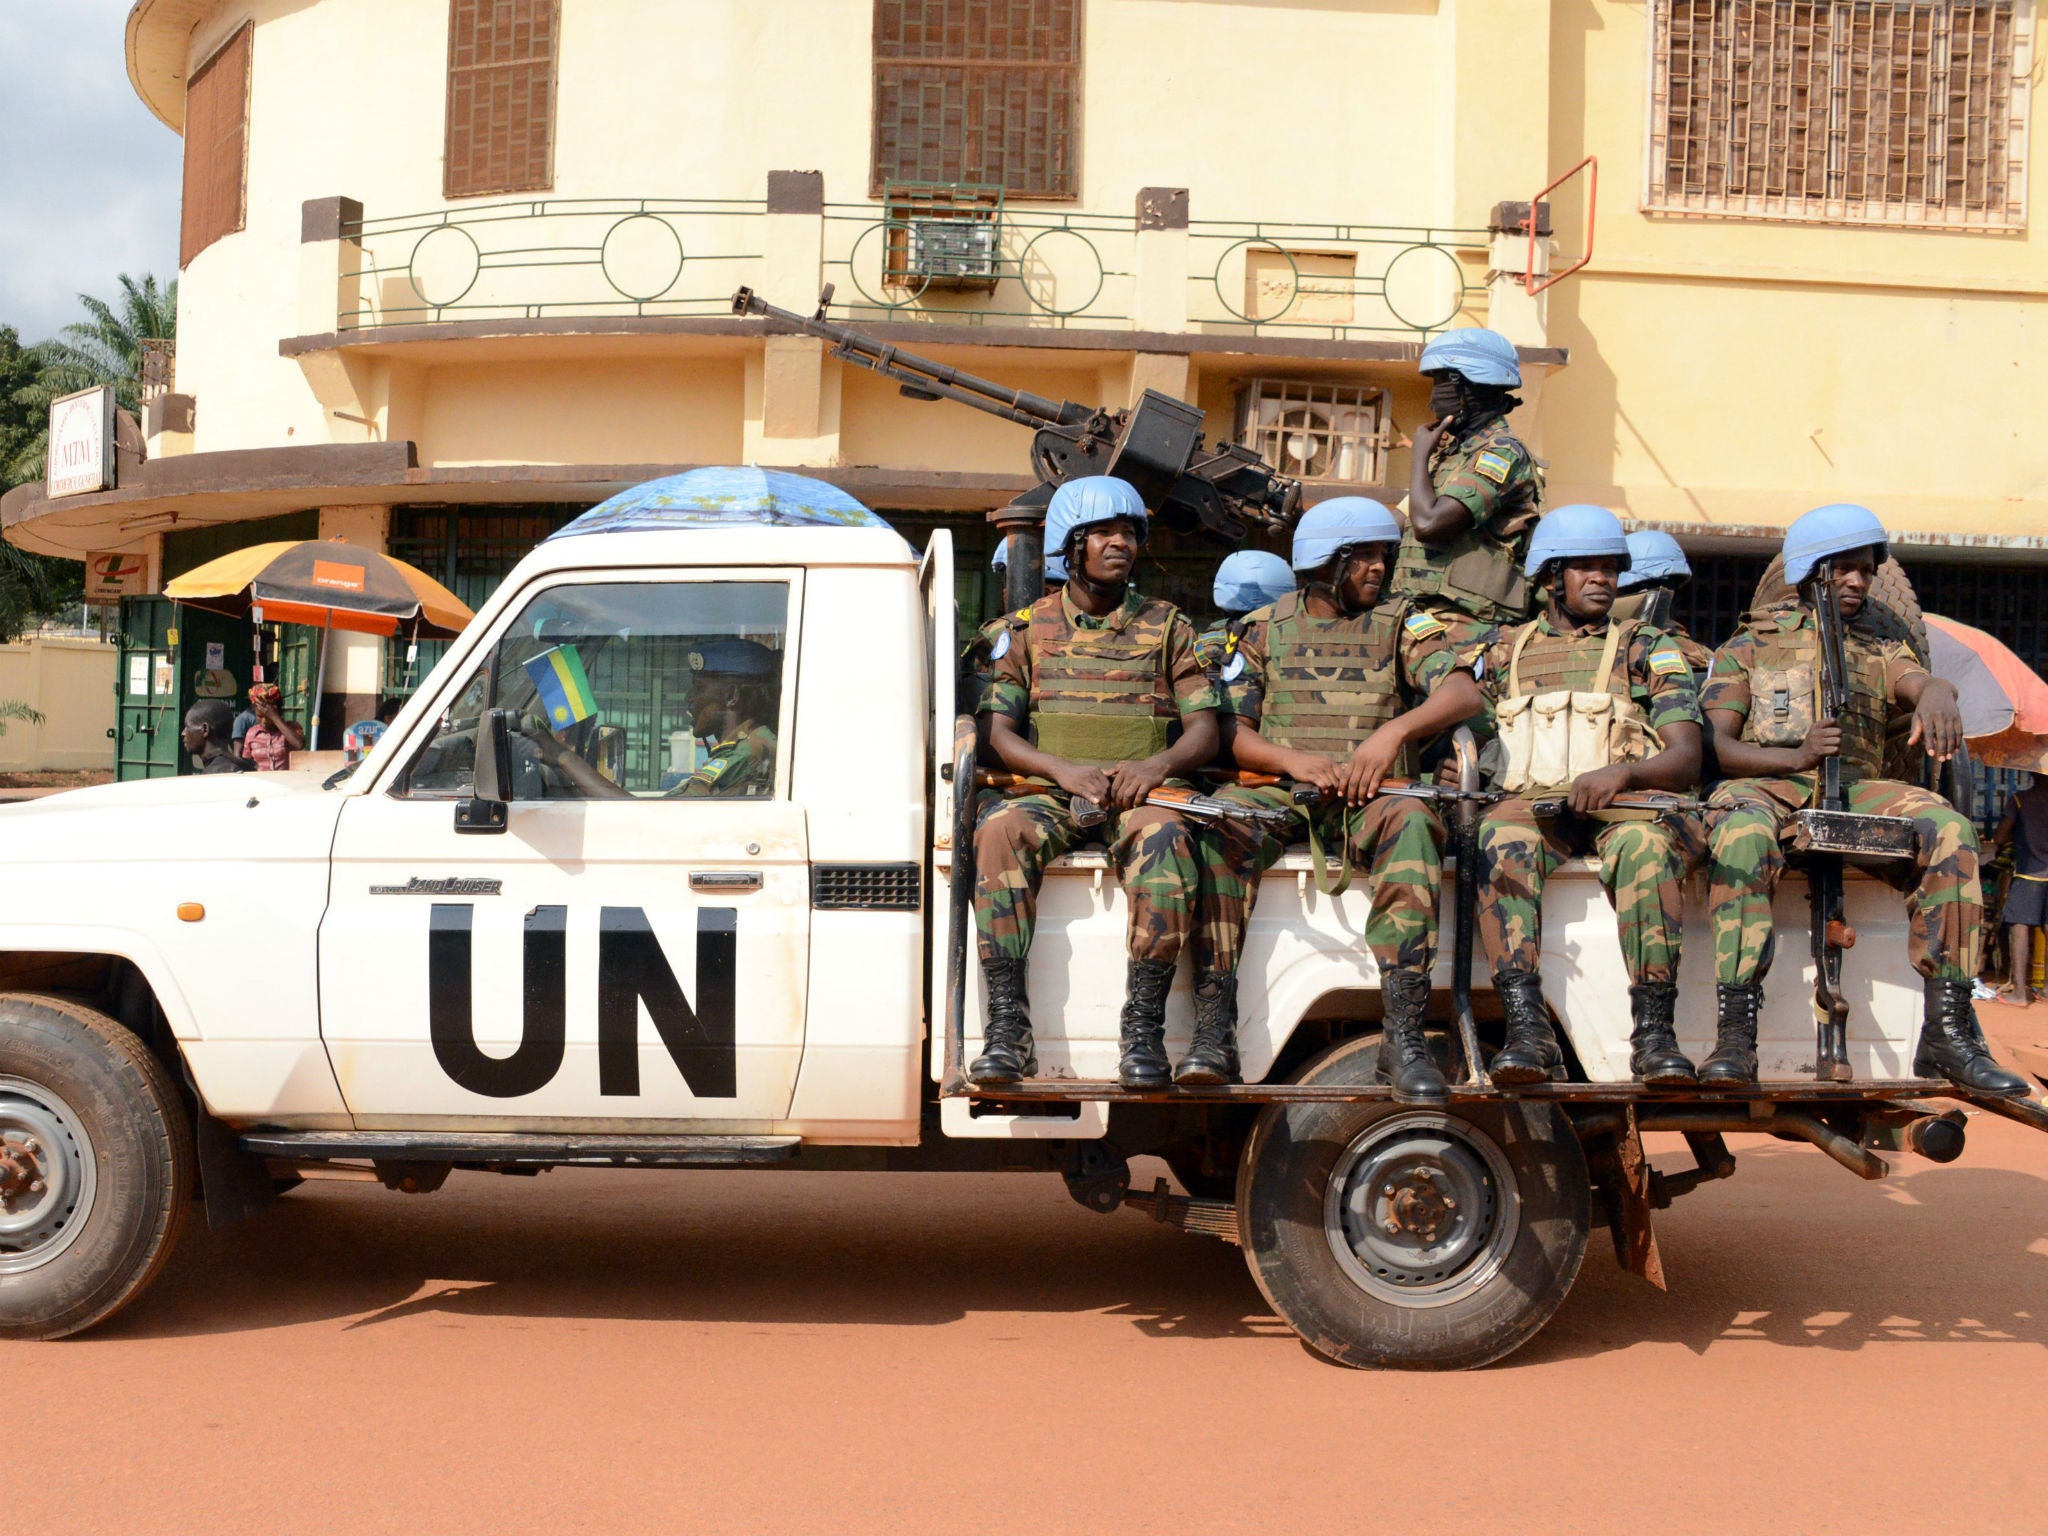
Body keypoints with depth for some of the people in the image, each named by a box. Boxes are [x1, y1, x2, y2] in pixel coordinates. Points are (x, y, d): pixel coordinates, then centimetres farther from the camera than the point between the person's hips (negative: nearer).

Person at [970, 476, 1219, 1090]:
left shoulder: (1168, 627, 15)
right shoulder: (1027, 628, 15)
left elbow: (1205, 731, 8)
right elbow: (997, 731, 6)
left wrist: (1158, 765, -15)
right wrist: (1064, 769, -14)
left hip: (1142, 795, -1)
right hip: (1051, 793, 1)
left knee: (1164, 838, -37)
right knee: (1000, 826, -34)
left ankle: (1144, 1029, -35)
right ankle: (1006, 1027, -35)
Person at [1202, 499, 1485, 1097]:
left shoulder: (1401, 623, 14)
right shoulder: (1264, 628, 16)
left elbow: (1463, 693, -3)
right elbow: (1230, 729, 6)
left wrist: (1394, 731, -21)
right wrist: (1291, 760, -14)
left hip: (1369, 796, 0)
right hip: (1278, 792, 1)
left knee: (1410, 824, -36)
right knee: (1218, 826, -33)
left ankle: (1403, 1036, -39)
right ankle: (1213, 1030, -36)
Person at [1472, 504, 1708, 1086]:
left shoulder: (1647, 649, 19)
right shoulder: (1502, 652, 24)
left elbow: (1686, 759, 6)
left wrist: (1622, 773, -16)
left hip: (1625, 804, -1)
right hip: (1532, 804, 1)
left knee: (1645, 843, -37)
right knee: (1501, 839, -36)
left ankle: (1654, 1033, -40)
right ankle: (1527, 1028, -43)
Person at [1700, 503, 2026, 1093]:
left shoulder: (1881, 655, 26)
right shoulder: (1749, 647, 19)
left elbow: (1919, 680, 0)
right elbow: (1716, 746, 6)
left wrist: (1935, 694, -27)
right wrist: (1795, 756, -13)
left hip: (1859, 789, 3)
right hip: (1768, 785, -3)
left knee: (1950, 831, -28)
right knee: (1743, 835, -40)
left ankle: (1947, 1029, -28)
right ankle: (1733, 1038, -44)